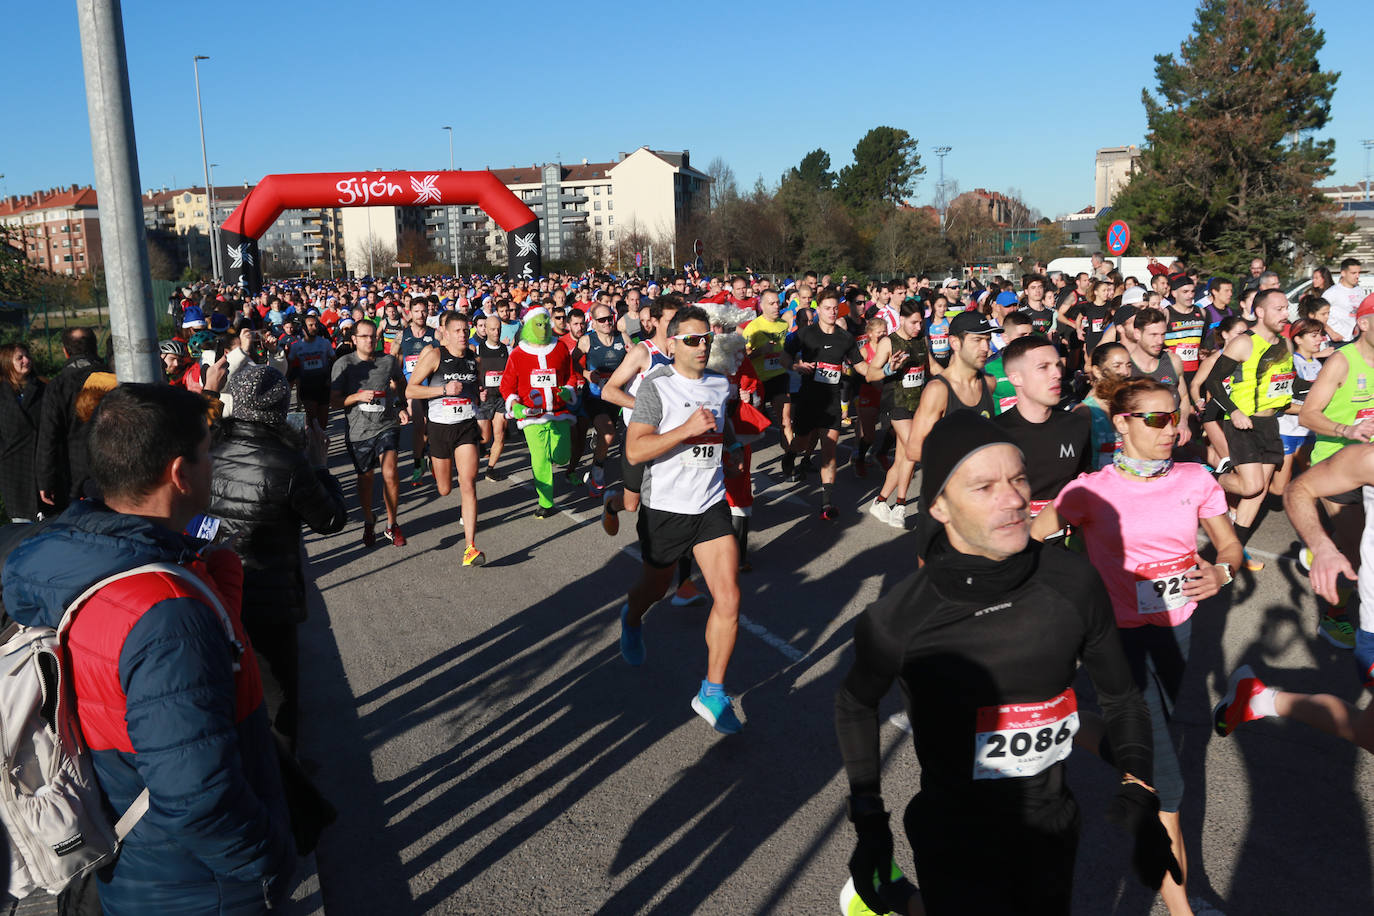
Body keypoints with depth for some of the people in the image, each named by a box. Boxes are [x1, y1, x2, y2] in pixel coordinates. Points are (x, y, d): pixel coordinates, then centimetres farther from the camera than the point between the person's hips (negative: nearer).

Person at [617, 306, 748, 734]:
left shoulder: (721, 385, 6)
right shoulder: (656, 386, -12)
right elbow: (635, 450, -22)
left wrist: (732, 448, 14)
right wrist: (687, 429, -29)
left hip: (712, 505, 3)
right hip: (664, 507, -3)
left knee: (729, 598, -9)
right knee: (655, 587, 20)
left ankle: (713, 692, 5)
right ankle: (631, 620, 58)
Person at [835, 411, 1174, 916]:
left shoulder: (1075, 582, -12)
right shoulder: (898, 619, -20)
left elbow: (1120, 696, 3)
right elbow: (854, 706, -1)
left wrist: (1138, 797, -8)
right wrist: (869, 824, -2)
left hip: (1050, 829, 4)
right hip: (954, 838, -3)